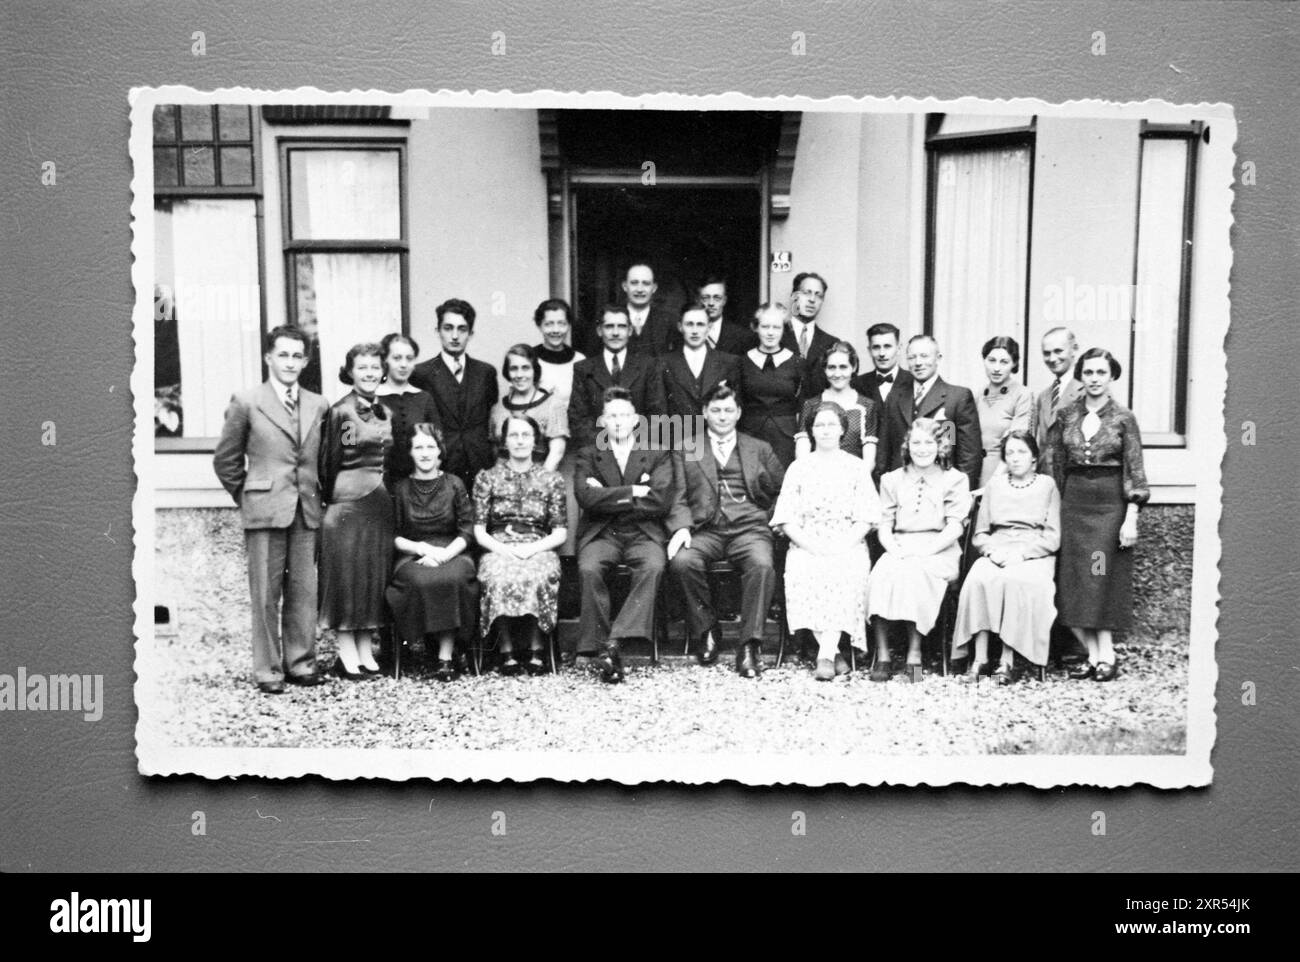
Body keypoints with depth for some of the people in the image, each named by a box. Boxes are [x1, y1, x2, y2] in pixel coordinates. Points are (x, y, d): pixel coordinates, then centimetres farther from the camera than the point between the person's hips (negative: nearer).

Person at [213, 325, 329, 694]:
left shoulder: (318, 405, 10)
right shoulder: (246, 402, 0)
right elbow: (225, 460, 6)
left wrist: (314, 496, 9)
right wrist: (247, 497, 7)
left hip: (307, 511, 3)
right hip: (265, 511, -3)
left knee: (304, 591, 5)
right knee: (266, 593, 0)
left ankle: (300, 663, 17)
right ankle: (267, 670, 10)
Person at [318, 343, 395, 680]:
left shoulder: (385, 413, 12)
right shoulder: (340, 411, -7)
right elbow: (329, 461, -6)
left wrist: (385, 490, 11)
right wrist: (331, 499, -2)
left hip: (381, 503, 6)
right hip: (347, 501, -6)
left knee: (375, 573, 8)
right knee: (346, 573, -1)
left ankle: (366, 650, 16)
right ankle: (347, 654, 5)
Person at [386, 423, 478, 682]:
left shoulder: (454, 484, 9)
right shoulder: (401, 489, 10)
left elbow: (466, 531, 4)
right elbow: (393, 536, 7)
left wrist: (443, 554, -13)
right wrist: (421, 547, -11)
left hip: (451, 552, 0)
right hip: (413, 555, 0)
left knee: (453, 578, -35)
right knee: (421, 581, -34)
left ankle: (446, 655, -28)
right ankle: (434, 644, -15)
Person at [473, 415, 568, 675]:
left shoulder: (551, 479, 13)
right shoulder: (487, 478, 12)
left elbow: (560, 533, 7)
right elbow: (479, 531, 6)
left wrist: (531, 548, -11)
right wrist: (504, 549, -13)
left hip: (538, 550, 0)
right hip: (498, 549, 0)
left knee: (538, 578, -35)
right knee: (502, 579, -35)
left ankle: (535, 649, -25)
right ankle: (506, 650, -26)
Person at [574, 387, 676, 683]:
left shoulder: (658, 455, 12)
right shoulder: (588, 455, 13)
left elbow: (661, 502, -4)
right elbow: (586, 497, -6)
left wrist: (610, 498, -4)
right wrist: (633, 492, -8)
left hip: (643, 534, 0)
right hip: (600, 534, 0)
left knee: (653, 566, -33)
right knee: (588, 569, -32)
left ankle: (614, 641, -31)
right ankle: (602, 649, -22)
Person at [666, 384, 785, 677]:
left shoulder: (759, 449, 22)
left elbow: (785, 490, 19)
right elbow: (678, 497, 8)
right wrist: (681, 527, -10)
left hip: (749, 528, 0)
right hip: (705, 529, 0)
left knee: (762, 565, -33)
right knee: (682, 562, -31)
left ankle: (750, 644, -24)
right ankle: (706, 630, -8)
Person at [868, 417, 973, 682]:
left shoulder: (955, 479, 10)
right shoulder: (892, 480, 20)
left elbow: (955, 526, -1)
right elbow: (884, 524, 12)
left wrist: (924, 551, -15)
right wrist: (894, 548, -9)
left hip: (939, 551, -2)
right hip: (899, 549, 2)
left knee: (914, 571, -35)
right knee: (881, 572, -30)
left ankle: (914, 652, -31)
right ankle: (882, 656, -31)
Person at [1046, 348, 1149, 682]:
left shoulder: (1124, 418, -2)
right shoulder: (1065, 415, 7)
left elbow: (1135, 472, -3)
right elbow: (1054, 465, 10)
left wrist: (1131, 519, -10)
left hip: (1110, 502, -3)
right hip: (1073, 502, 4)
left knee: (1103, 582, -4)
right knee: (1073, 583, 1)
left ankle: (1104, 656, 4)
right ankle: (1096, 654, 8)